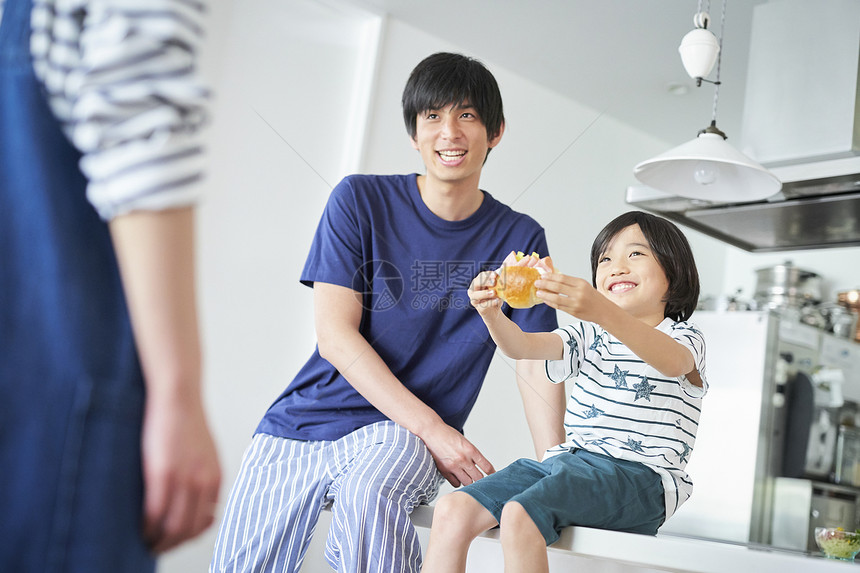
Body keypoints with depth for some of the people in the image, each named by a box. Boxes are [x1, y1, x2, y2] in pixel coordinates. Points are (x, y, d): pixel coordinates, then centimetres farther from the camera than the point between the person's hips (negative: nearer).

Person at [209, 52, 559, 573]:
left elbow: (535, 366, 1)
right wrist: (432, 428, -15)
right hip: (305, 419, 1)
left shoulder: (519, 238, 2)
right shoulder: (361, 200, -1)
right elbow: (336, 335, -8)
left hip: (402, 434, -1)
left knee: (371, 490, -33)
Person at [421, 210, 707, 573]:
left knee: (519, 514, -32)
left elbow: (671, 361, -24)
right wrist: (491, 313, -21)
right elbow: (523, 346, 3)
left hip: (635, 473, -6)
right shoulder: (589, 336, 21)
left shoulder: (685, 340, 3)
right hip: (567, 461, 6)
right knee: (452, 510, -14)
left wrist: (602, 311, -42)